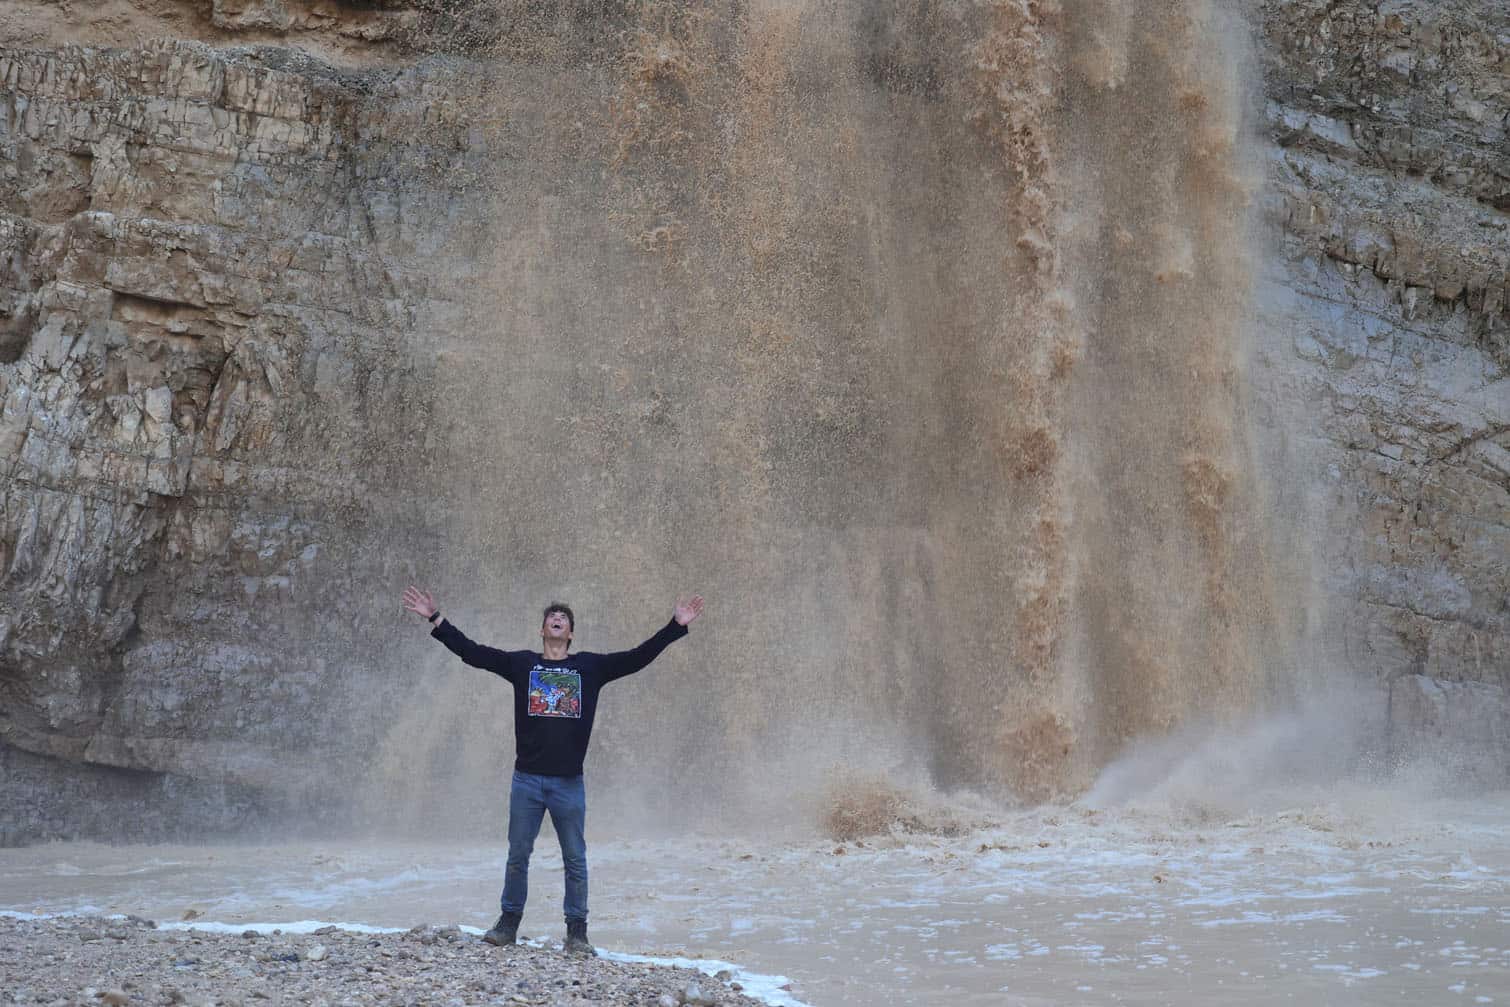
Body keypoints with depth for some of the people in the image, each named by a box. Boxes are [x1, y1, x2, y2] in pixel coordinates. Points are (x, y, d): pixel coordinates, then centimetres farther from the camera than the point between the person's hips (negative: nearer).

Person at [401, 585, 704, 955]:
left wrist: (676, 626, -8)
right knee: (517, 856, 10)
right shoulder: (521, 663, 4)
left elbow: (638, 657, -1)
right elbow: (471, 651, 0)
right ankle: (508, 924, 23)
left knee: (575, 860, 5)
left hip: (569, 783, 0)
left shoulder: (590, 666, 4)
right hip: (526, 779, 0)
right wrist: (436, 620, -6)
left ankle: (576, 932, 13)